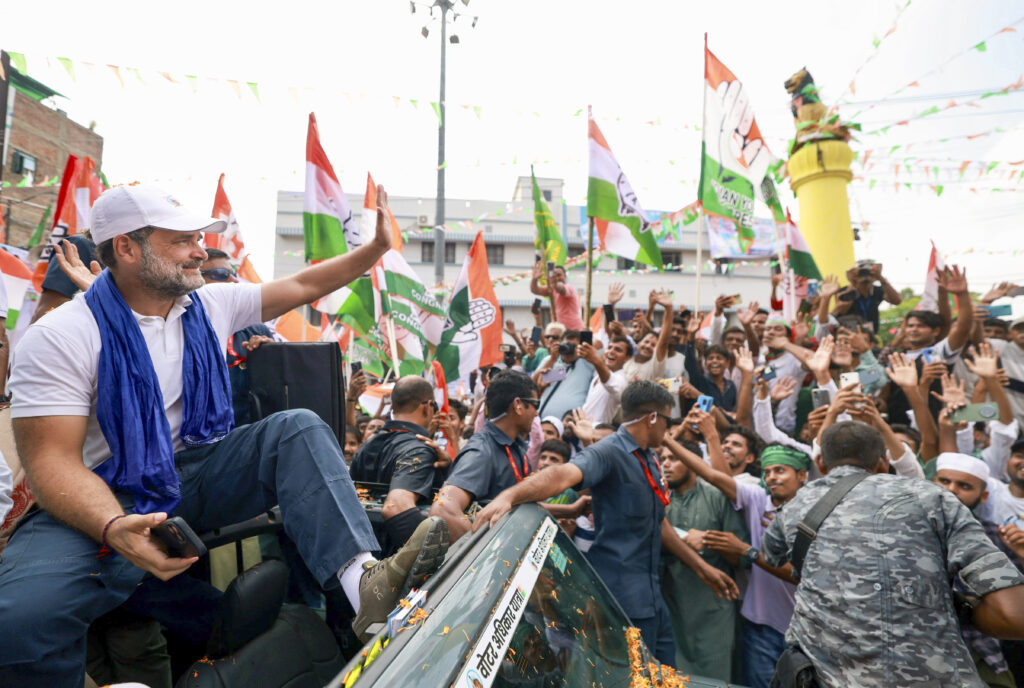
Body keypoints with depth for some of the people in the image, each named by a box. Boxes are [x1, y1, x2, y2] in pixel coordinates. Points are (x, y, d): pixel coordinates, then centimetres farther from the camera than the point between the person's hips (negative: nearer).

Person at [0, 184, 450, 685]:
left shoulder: (210, 305, 4)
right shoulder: (61, 337, -12)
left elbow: (301, 286, 9)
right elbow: (52, 459, -17)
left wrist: (377, 246, 2)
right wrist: (115, 528, -36)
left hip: (197, 473, 5)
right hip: (107, 500, -4)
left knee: (298, 428, -20)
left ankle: (364, 581, -37)